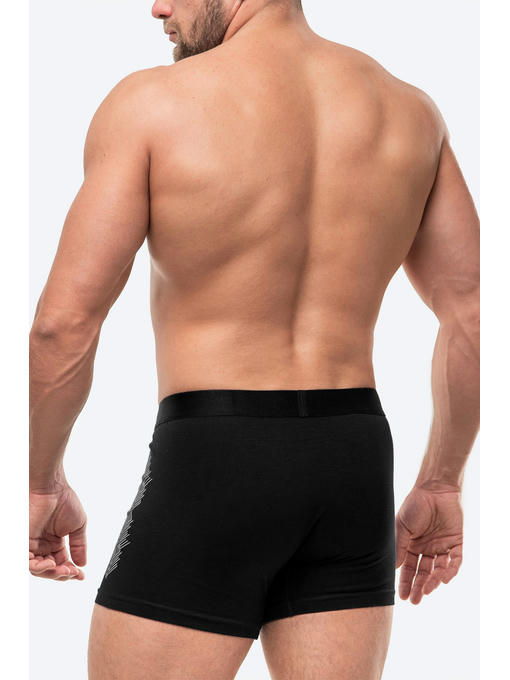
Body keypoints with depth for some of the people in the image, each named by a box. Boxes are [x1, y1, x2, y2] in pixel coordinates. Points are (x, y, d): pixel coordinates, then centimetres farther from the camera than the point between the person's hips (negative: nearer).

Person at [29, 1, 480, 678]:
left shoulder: (152, 103, -8)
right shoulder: (407, 108, 7)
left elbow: (65, 324, -10)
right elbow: (474, 316, 8)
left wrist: (41, 482, 4)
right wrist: (441, 483, 17)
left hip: (212, 466, -5)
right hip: (354, 463, 5)